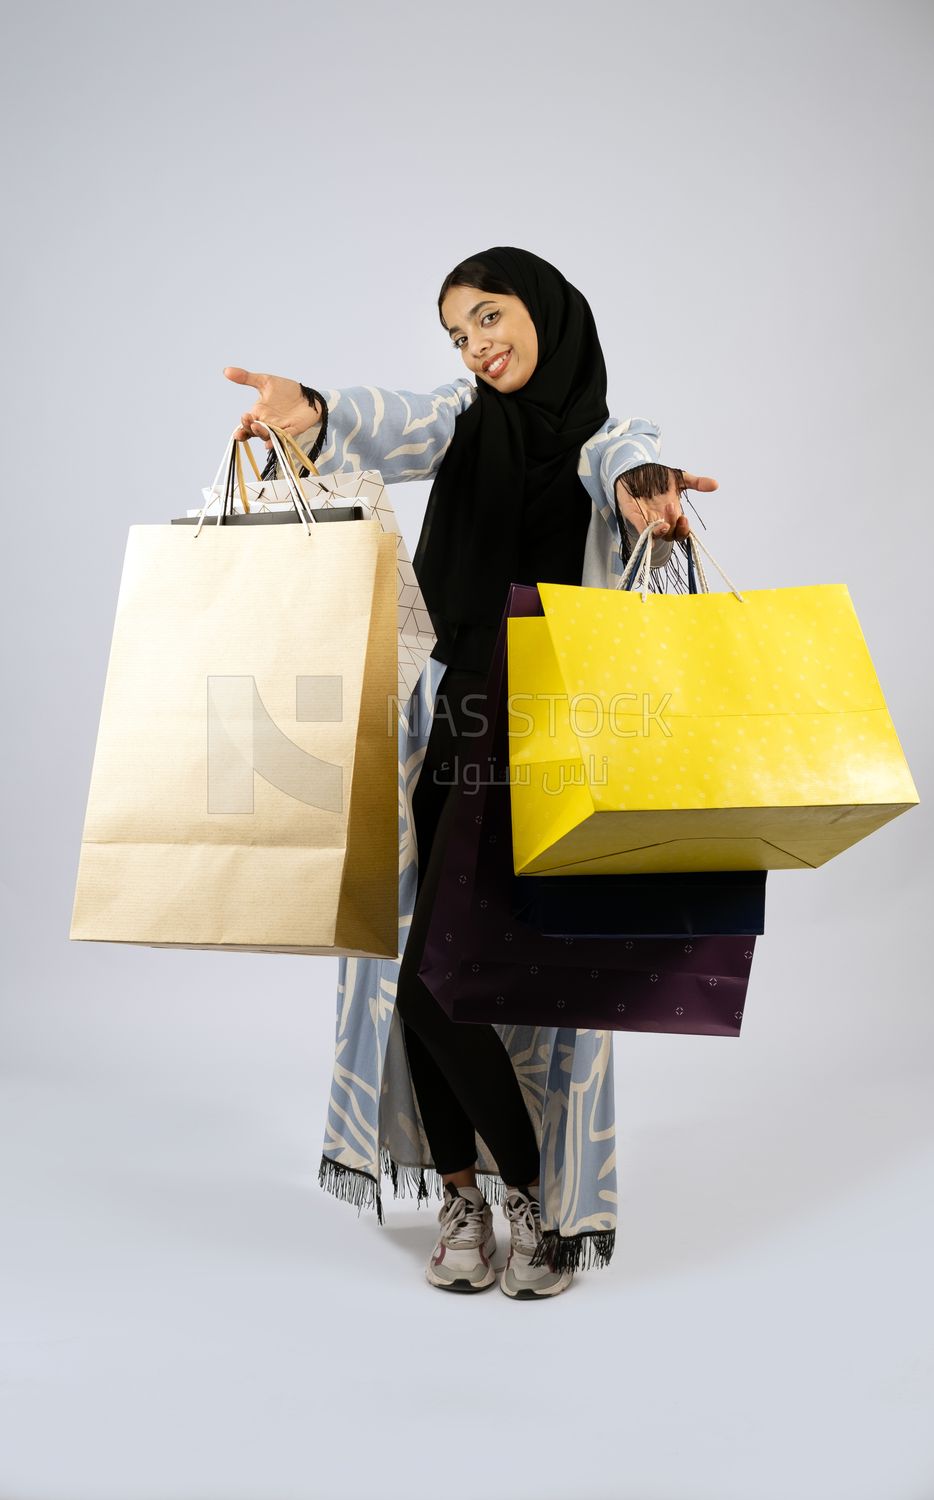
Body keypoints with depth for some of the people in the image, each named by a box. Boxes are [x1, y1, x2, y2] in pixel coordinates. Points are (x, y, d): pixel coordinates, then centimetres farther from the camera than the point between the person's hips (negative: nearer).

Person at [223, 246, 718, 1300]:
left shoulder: (609, 440, 7)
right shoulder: (466, 421, 13)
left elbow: (628, 467, -19)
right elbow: (392, 430, -10)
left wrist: (640, 488, -45)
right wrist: (310, 414, -34)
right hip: (441, 727, 3)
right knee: (419, 966, 1)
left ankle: (541, 1192, 15)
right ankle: (464, 1192, 18)